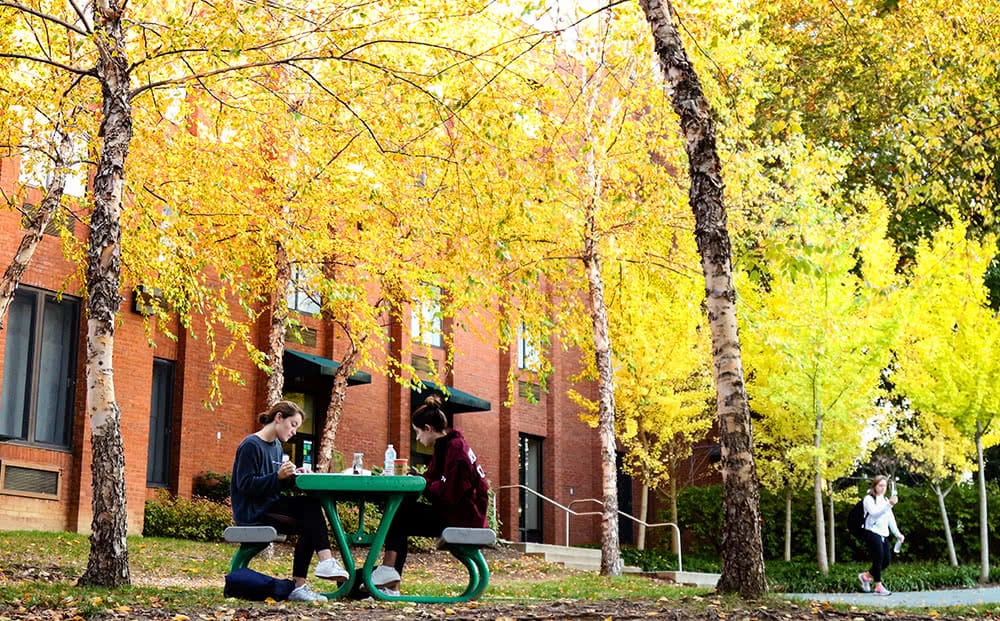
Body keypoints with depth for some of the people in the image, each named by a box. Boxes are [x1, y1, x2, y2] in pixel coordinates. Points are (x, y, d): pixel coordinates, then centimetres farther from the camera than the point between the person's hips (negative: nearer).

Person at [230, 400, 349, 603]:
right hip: (251, 513, -8)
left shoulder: (276, 446, 16)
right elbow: (245, 485, -17)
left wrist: (292, 476, -2)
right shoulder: (251, 445, -11)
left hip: (270, 505, 8)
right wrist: (278, 476, -26)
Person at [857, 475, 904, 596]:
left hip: (884, 534, 8)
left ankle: (866, 576, 22)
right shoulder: (869, 499, -6)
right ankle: (878, 587, 3)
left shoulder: (885, 500, 19)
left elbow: (891, 518, 19)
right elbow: (874, 513, -24)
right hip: (872, 533, -8)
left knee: (887, 560, 4)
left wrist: (897, 533, 11)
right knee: (878, 559, -8)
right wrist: (889, 504, -36)